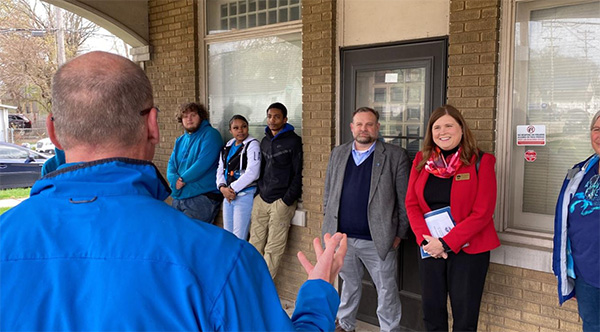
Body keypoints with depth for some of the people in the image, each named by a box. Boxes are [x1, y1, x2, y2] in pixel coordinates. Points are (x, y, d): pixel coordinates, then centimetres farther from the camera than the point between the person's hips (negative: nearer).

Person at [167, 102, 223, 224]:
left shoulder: (210, 134, -5)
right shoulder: (180, 140, 19)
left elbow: (203, 163, -16)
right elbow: (172, 164, 11)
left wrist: (182, 179, -10)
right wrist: (175, 180, -11)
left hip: (202, 197, -7)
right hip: (178, 197, 7)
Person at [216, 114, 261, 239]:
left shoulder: (252, 145, -8)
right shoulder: (228, 146, 14)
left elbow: (252, 173, -18)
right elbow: (220, 169, 12)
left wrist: (233, 189, -14)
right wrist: (222, 188, -6)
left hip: (244, 195, -7)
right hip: (227, 196, 8)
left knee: (239, 239, -7)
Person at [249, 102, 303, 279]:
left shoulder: (293, 141, -3)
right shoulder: (265, 141, 15)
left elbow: (298, 174, -6)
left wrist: (287, 201, -11)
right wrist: (260, 191, 12)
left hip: (281, 201, -6)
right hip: (261, 199, 6)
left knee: (273, 249, -3)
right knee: (254, 244, 5)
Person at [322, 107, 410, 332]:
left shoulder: (395, 156, -4)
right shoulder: (338, 154, 9)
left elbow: (404, 200, -4)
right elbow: (328, 192, 13)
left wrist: (400, 233, -5)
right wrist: (329, 224, 10)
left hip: (377, 240, -3)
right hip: (341, 237, 4)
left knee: (387, 290, 7)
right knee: (349, 284, 21)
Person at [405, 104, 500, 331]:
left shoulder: (481, 162, -6)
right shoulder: (422, 160, 5)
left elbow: (482, 212, -12)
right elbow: (411, 204, 4)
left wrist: (447, 243, -17)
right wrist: (425, 239, -11)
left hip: (467, 248, -3)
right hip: (430, 248, 4)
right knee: (431, 311, 12)